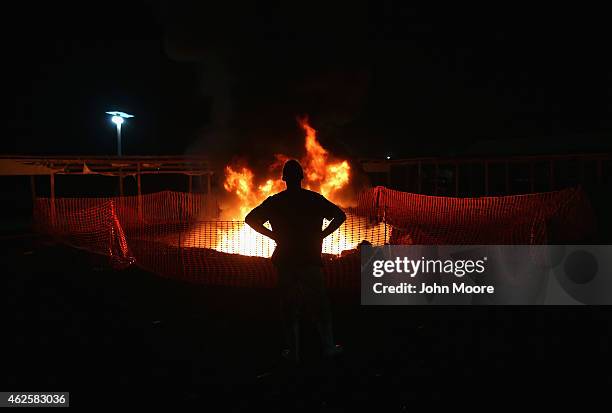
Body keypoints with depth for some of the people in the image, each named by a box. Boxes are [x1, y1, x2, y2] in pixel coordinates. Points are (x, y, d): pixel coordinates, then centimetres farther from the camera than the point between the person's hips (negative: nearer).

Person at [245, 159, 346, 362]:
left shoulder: (274, 201, 0)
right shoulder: (314, 199, -2)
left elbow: (250, 219, 1)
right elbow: (340, 215, -5)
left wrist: (273, 235, 4)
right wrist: (322, 234, 0)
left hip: (285, 260, 1)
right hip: (310, 259, 0)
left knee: (289, 307, 9)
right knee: (320, 305, 11)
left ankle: (294, 352, 14)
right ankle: (329, 347, 18)